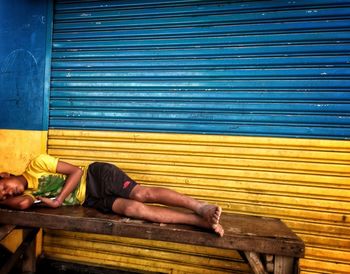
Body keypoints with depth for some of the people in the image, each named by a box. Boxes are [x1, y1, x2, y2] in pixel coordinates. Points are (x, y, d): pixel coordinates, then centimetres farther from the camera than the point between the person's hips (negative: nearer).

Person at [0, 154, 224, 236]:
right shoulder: (27, 195, 10)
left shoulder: (37, 165, -5)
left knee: (142, 194, -26)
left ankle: (202, 207, -23)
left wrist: (57, 201, -13)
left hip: (98, 176, -3)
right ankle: (203, 222, -26)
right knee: (132, 209, -20)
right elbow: (23, 204, -15)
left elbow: (76, 171, -10)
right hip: (91, 200, 3)